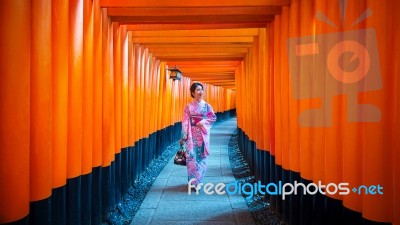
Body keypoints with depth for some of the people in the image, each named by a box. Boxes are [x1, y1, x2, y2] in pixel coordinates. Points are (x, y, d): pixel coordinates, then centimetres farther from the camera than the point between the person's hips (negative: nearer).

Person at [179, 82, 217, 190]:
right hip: (192, 134, -1)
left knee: (201, 156, 3)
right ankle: (193, 181, 7)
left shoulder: (206, 105, 3)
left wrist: (204, 121, -12)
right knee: (191, 156, -4)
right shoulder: (189, 106, 0)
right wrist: (183, 136, -7)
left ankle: (198, 180, 16)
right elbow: (185, 122, -2)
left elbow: (214, 118, 5)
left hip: (203, 134, 1)